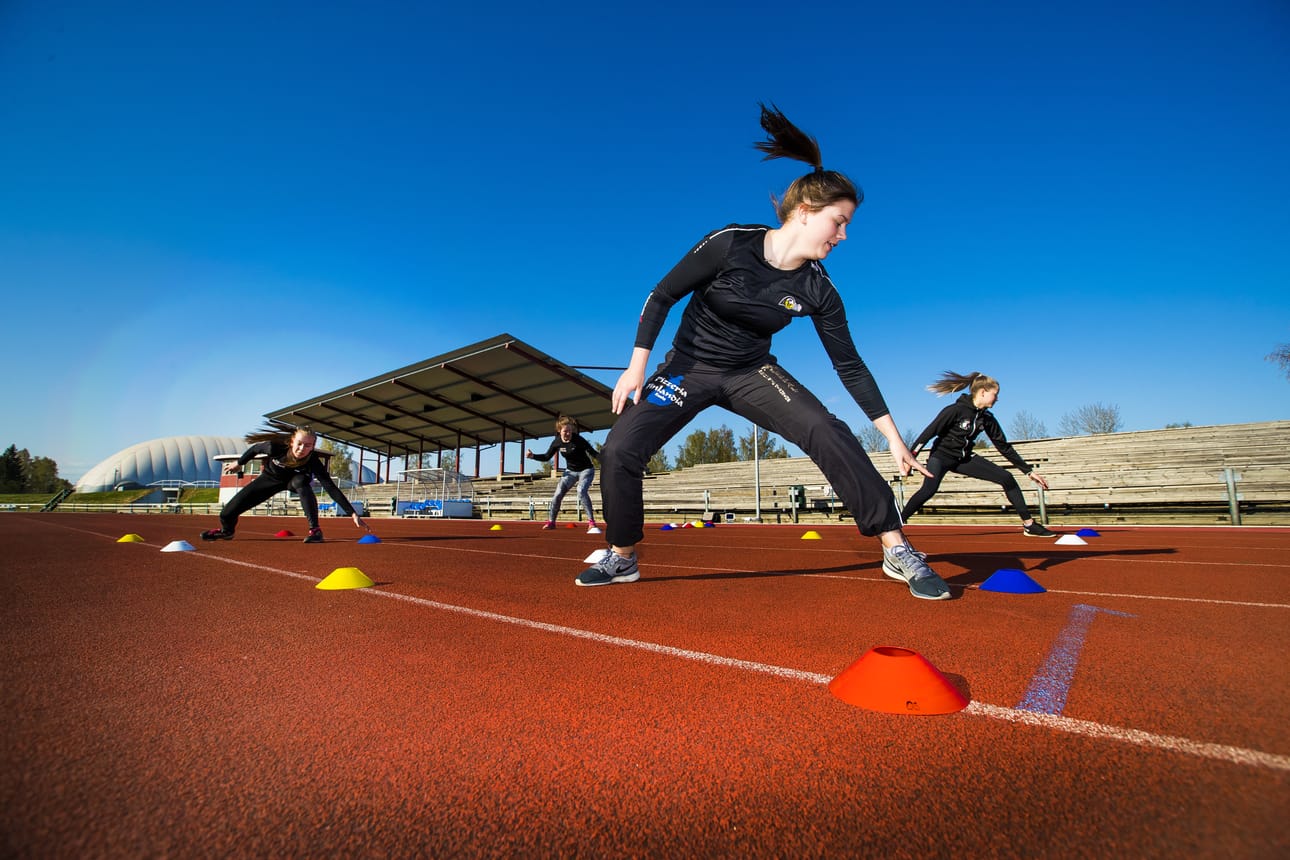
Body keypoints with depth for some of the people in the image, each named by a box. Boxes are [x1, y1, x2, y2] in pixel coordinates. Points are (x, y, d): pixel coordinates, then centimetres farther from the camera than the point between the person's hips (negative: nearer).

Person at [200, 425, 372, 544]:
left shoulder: (313, 461, -38)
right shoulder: (276, 447, -37)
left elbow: (330, 487, -43)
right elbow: (255, 448, -13)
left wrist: (352, 513, -50)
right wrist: (239, 463, 6)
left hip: (295, 478, -2)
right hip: (271, 477, 2)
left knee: (300, 482, -39)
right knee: (230, 511, 3)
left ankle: (314, 530, -30)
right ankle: (227, 530, 40)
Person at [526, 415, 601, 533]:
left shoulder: (578, 439, -23)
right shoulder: (557, 442, -9)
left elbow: (593, 453, -24)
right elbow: (546, 457, 3)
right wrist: (533, 456, -12)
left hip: (586, 470, -5)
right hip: (570, 471, 5)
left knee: (581, 491, -29)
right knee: (558, 494, -3)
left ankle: (591, 523, -26)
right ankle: (551, 521, 18)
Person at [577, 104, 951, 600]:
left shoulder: (817, 290, -10)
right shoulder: (729, 244, -20)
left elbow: (850, 366, -5)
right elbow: (662, 296, -11)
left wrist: (894, 438, -6)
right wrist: (637, 366, -17)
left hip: (751, 373, 2)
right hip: (688, 367, -1)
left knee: (829, 433, -23)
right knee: (618, 450, -15)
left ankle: (897, 550, -10)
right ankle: (622, 558, 9)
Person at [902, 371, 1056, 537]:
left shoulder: (987, 418, 1)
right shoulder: (956, 410, -20)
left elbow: (1004, 446, 8)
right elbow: (929, 432, -20)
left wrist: (1028, 471, 8)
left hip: (964, 458, 7)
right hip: (941, 455, -7)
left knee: (1006, 478, -2)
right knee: (928, 490, -33)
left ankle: (1029, 525, 7)